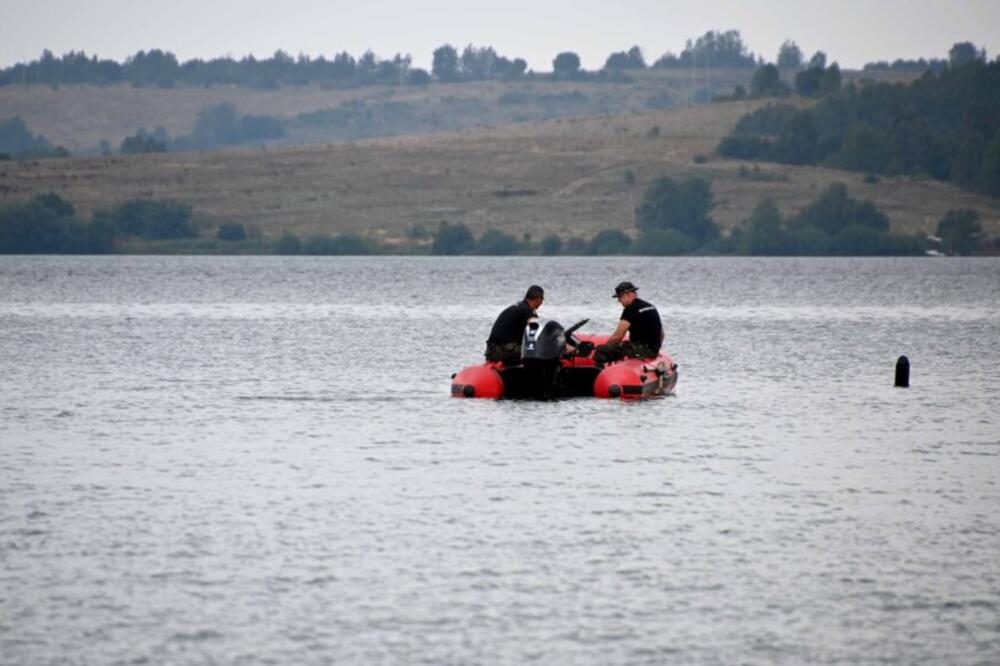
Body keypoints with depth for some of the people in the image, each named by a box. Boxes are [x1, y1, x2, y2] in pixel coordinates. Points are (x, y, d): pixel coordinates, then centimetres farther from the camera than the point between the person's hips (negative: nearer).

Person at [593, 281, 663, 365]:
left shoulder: (630, 310, -11)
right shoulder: (651, 307, 17)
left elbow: (617, 336, -13)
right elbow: (661, 334, 22)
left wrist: (604, 347, 0)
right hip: (654, 351, 10)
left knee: (601, 351, -12)